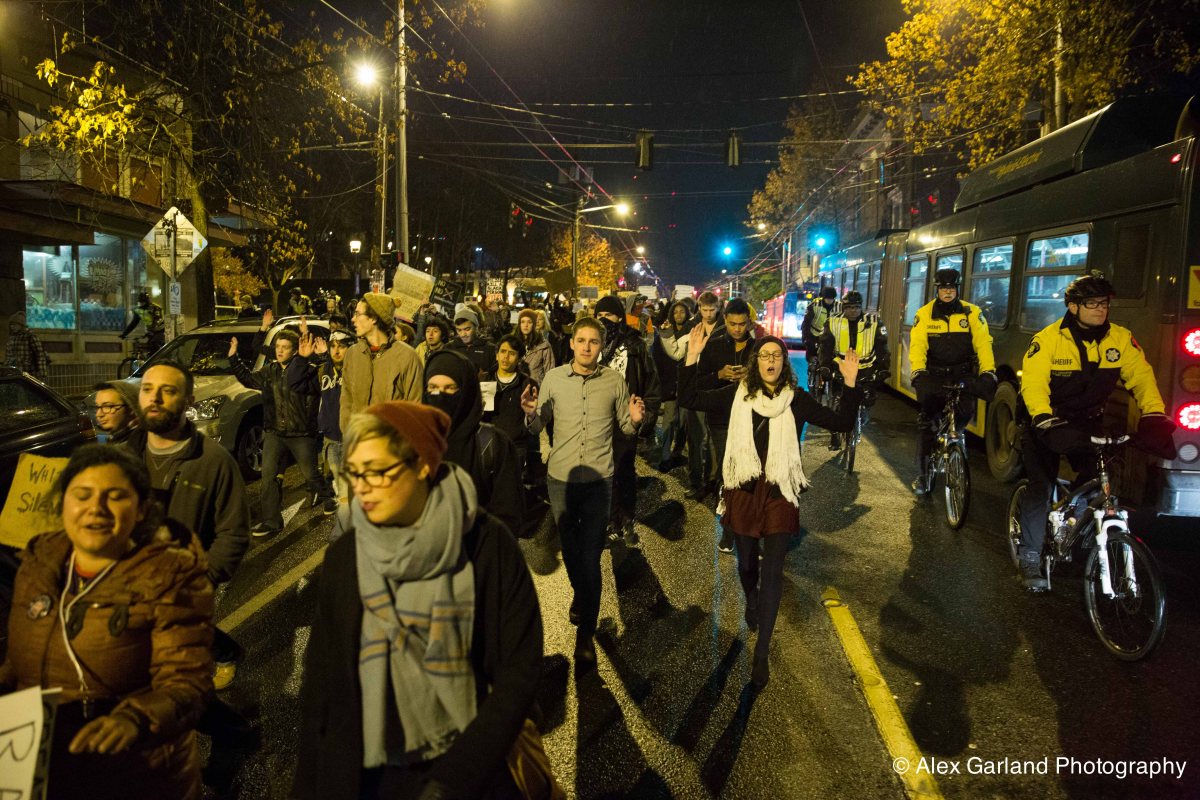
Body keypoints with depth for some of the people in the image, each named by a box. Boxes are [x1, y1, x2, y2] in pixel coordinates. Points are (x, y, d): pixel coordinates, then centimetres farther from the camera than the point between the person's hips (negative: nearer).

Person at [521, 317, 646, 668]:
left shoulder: (615, 381, -3)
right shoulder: (553, 378, -2)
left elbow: (624, 428, 4)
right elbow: (538, 427, 4)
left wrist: (634, 420, -18)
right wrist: (531, 414, -18)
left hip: (598, 479, -2)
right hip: (560, 477, 2)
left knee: (591, 556, -2)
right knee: (569, 547, 21)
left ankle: (586, 633, 10)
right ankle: (580, 593, 50)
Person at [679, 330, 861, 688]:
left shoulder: (797, 399, -2)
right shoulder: (737, 394, -2)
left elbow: (842, 422, -4)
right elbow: (690, 399, -7)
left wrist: (850, 383, -15)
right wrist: (692, 358, -16)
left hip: (780, 492, -1)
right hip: (743, 489, 1)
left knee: (772, 572, -2)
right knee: (747, 561, 19)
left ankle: (762, 653, 8)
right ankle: (751, 601, 54)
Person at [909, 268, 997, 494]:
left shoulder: (971, 312, -1)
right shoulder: (924, 314, -3)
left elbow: (983, 343, -7)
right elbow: (917, 345, -11)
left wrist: (988, 371, -19)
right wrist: (918, 371, -25)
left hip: (962, 373, 1)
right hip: (934, 374, -1)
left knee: (965, 412, -15)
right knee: (927, 423, -3)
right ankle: (923, 473, 6)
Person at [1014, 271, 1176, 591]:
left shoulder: (1120, 338, -6)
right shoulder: (1048, 339, -18)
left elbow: (1141, 376, -5)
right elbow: (1033, 383, -26)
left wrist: (1154, 415, -19)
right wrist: (1044, 419, -40)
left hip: (1087, 422, 4)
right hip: (1047, 422, -4)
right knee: (1041, 486, -9)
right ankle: (1030, 558, 3)